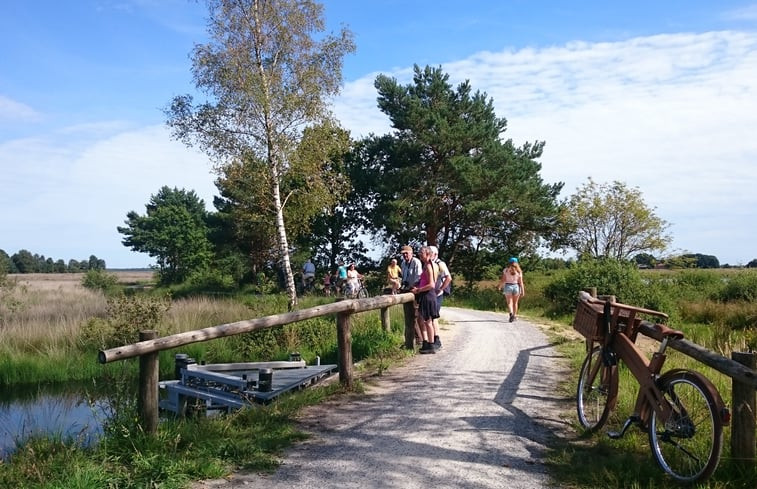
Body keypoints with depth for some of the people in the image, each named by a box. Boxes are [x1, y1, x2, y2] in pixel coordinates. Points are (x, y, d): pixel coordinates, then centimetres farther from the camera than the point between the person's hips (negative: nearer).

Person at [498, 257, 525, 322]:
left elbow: (503, 280, -6)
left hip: (508, 286, -2)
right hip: (516, 286, 2)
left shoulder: (506, 270, -2)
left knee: (509, 302, -2)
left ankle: (511, 313, -26)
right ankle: (515, 315, 23)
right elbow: (520, 282, -3)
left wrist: (500, 287, 10)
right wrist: (523, 291, -3)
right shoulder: (519, 271, 1)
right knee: (515, 302, 16)